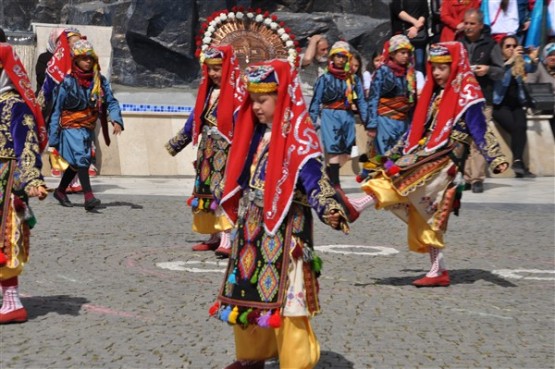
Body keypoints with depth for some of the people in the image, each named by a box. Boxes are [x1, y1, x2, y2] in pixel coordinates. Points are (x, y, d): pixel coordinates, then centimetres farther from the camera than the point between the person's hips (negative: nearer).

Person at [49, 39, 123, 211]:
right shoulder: (68, 82, -11)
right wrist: (53, 137, -9)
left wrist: (116, 120, -20)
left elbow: (111, 101, -1)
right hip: (71, 127, -5)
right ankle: (89, 197, -25)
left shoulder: (99, 80, 0)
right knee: (81, 159, -19)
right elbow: (57, 110, -8)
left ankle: (60, 191, 35)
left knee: (75, 163, 15)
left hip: (88, 128, 5)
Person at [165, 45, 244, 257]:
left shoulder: (236, 92, -8)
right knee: (206, 191, 8)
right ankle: (214, 236, 16)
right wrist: (176, 144, 23)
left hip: (227, 149, -8)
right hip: (207, 148, 8)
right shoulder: (208, 91, 13)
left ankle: (226, 238, -18)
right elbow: (195, 120, 20)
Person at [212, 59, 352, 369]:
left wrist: (330, 210, -40)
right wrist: (242, 216, 32)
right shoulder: (256, 133, 10)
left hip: (285, 230, -8)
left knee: (284, 297, -6)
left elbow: (315, 180, -23)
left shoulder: (300, 138, -14)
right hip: (252, 227, 8)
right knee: (248, 293, 15)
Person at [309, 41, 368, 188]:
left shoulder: (353, 79, 11)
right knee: (334, 150, -11)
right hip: (330, 116, -4)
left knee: (345, 153, 4)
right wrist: (312, 121, -6)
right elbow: (316, 101, 0)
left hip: (347, 117, 4)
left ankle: (329, 176, 20)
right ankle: (335, 184, -9)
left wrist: (367, 120, 1)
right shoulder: (325, 78, 1)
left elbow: (361, 100, 9)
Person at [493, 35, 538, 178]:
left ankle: (517, 161, -35)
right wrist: (511, 59, -35)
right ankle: (519, 162, -29)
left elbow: (531, 69, -9)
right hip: (500, 105, -3)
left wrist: (534, 59, -31)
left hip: (517, 105, 4)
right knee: (516, 127, -29)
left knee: (521, 127, -27)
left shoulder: (520, 63, 12)